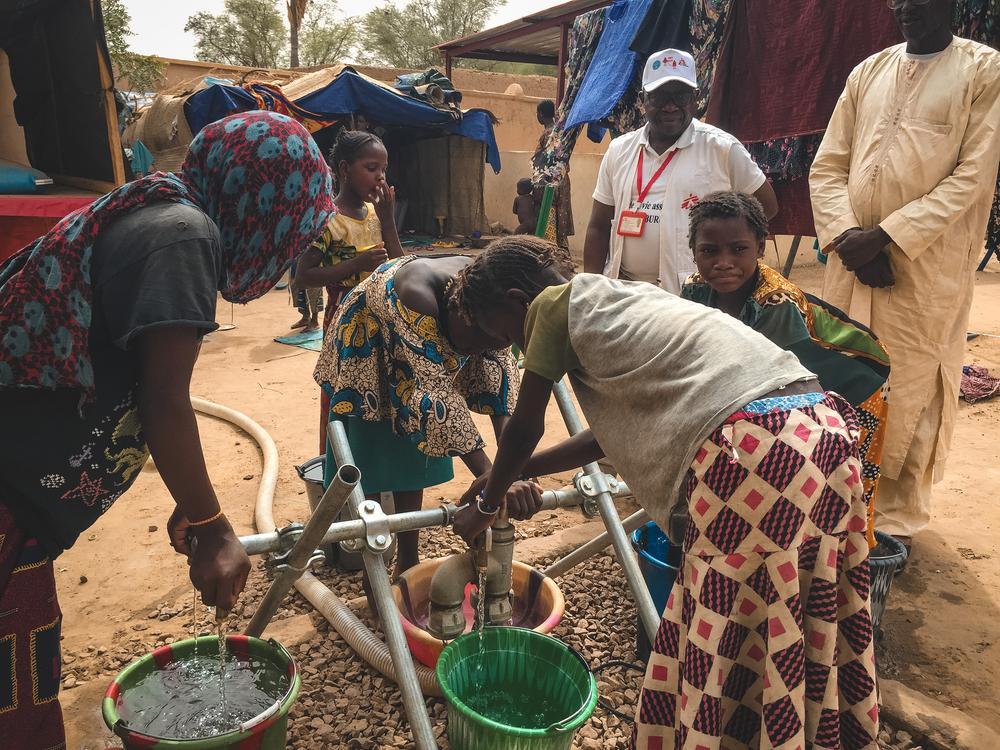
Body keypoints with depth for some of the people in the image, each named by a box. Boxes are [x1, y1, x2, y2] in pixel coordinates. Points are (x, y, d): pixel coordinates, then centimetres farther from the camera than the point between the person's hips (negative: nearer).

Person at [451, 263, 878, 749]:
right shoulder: (613, 303, 26)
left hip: (757, 449, -9)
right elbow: (612, 432, 32)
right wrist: (519, 471, 39)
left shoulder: (554, 304, 4)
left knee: (721, 644, 7)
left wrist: (486, 506, 27)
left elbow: (524, 429, 10)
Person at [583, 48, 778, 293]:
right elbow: (599, 227, 10)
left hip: (691, 292, -3)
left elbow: (766, 204, 8)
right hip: (621, 285, 3)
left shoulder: (722, 148, 0)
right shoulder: (618, 150, 9)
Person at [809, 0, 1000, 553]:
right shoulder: (867, 72, 14)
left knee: (910, 396, 0)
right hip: (852, 262, 4)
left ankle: (897, 522, 14)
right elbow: (827, 165, 9)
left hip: (927, 269, -4)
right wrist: (846, 235, -8)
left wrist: (886, 236, -16)